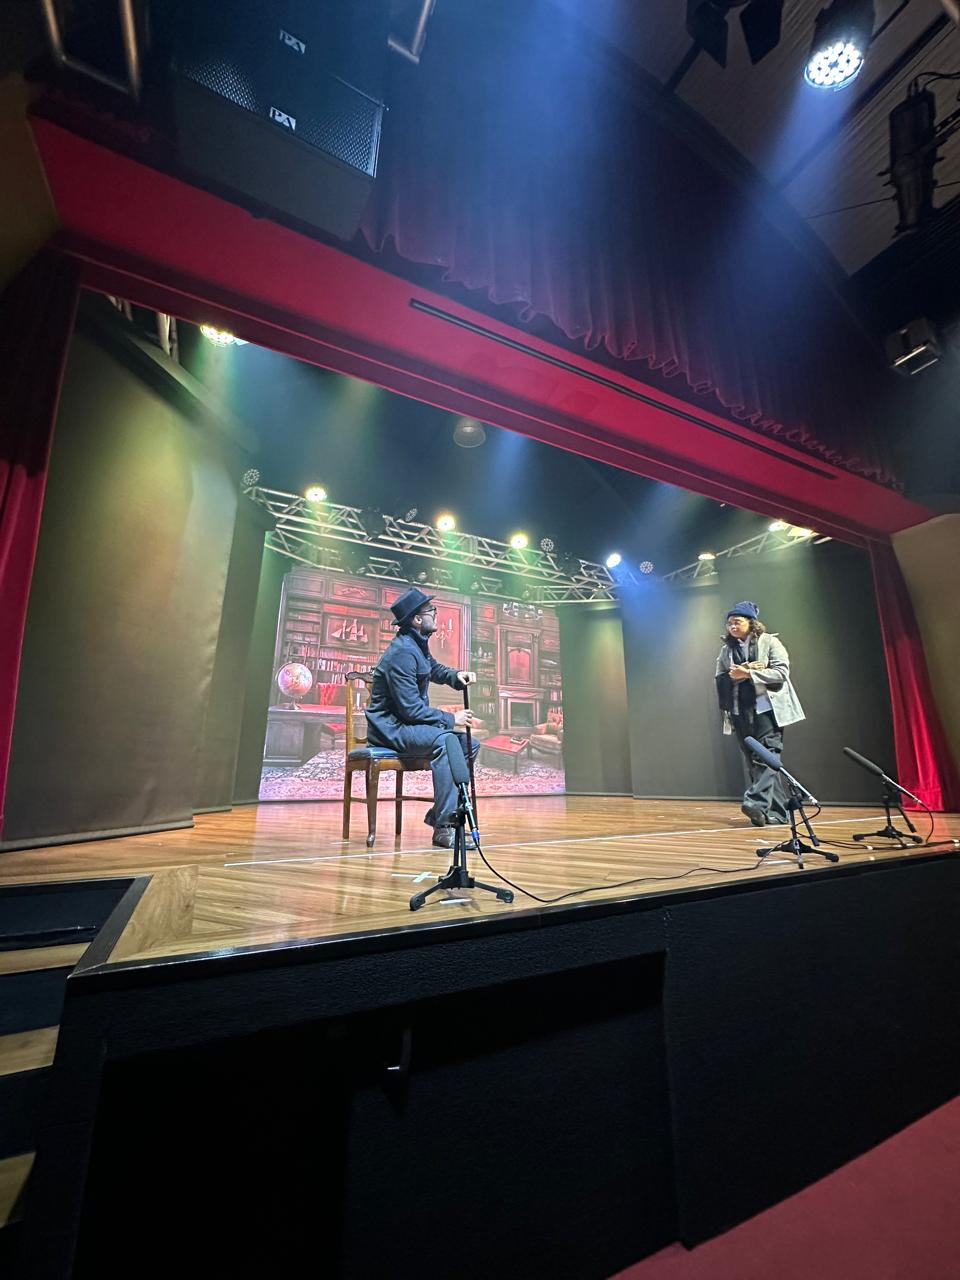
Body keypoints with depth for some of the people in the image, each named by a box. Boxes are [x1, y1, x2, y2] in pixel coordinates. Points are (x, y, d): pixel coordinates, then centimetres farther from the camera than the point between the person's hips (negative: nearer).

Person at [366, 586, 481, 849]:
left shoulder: (418, 645, 8)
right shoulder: (402, 652, -21)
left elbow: (435, 669, 27)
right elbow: (411, 709, -25)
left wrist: (457, 676, 6)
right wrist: (451, 719, -19)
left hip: (406, 723, 10)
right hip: (390, 727, -10)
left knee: (469, 744, 3)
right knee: (444, 740, -33)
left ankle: (438, 813, 7)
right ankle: (444, 827, -27)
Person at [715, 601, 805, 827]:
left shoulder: (770, 642, 3)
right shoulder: (726, 649, 14)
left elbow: (781, 672, -9)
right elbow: (721, 680, 6)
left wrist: (748, 674, -15)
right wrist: (743, 671, -10)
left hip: (767, 709, -4)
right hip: (741, 712, 4)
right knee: (751, 760, 4)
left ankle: (757, 803, -20)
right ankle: (777, 811, 13)